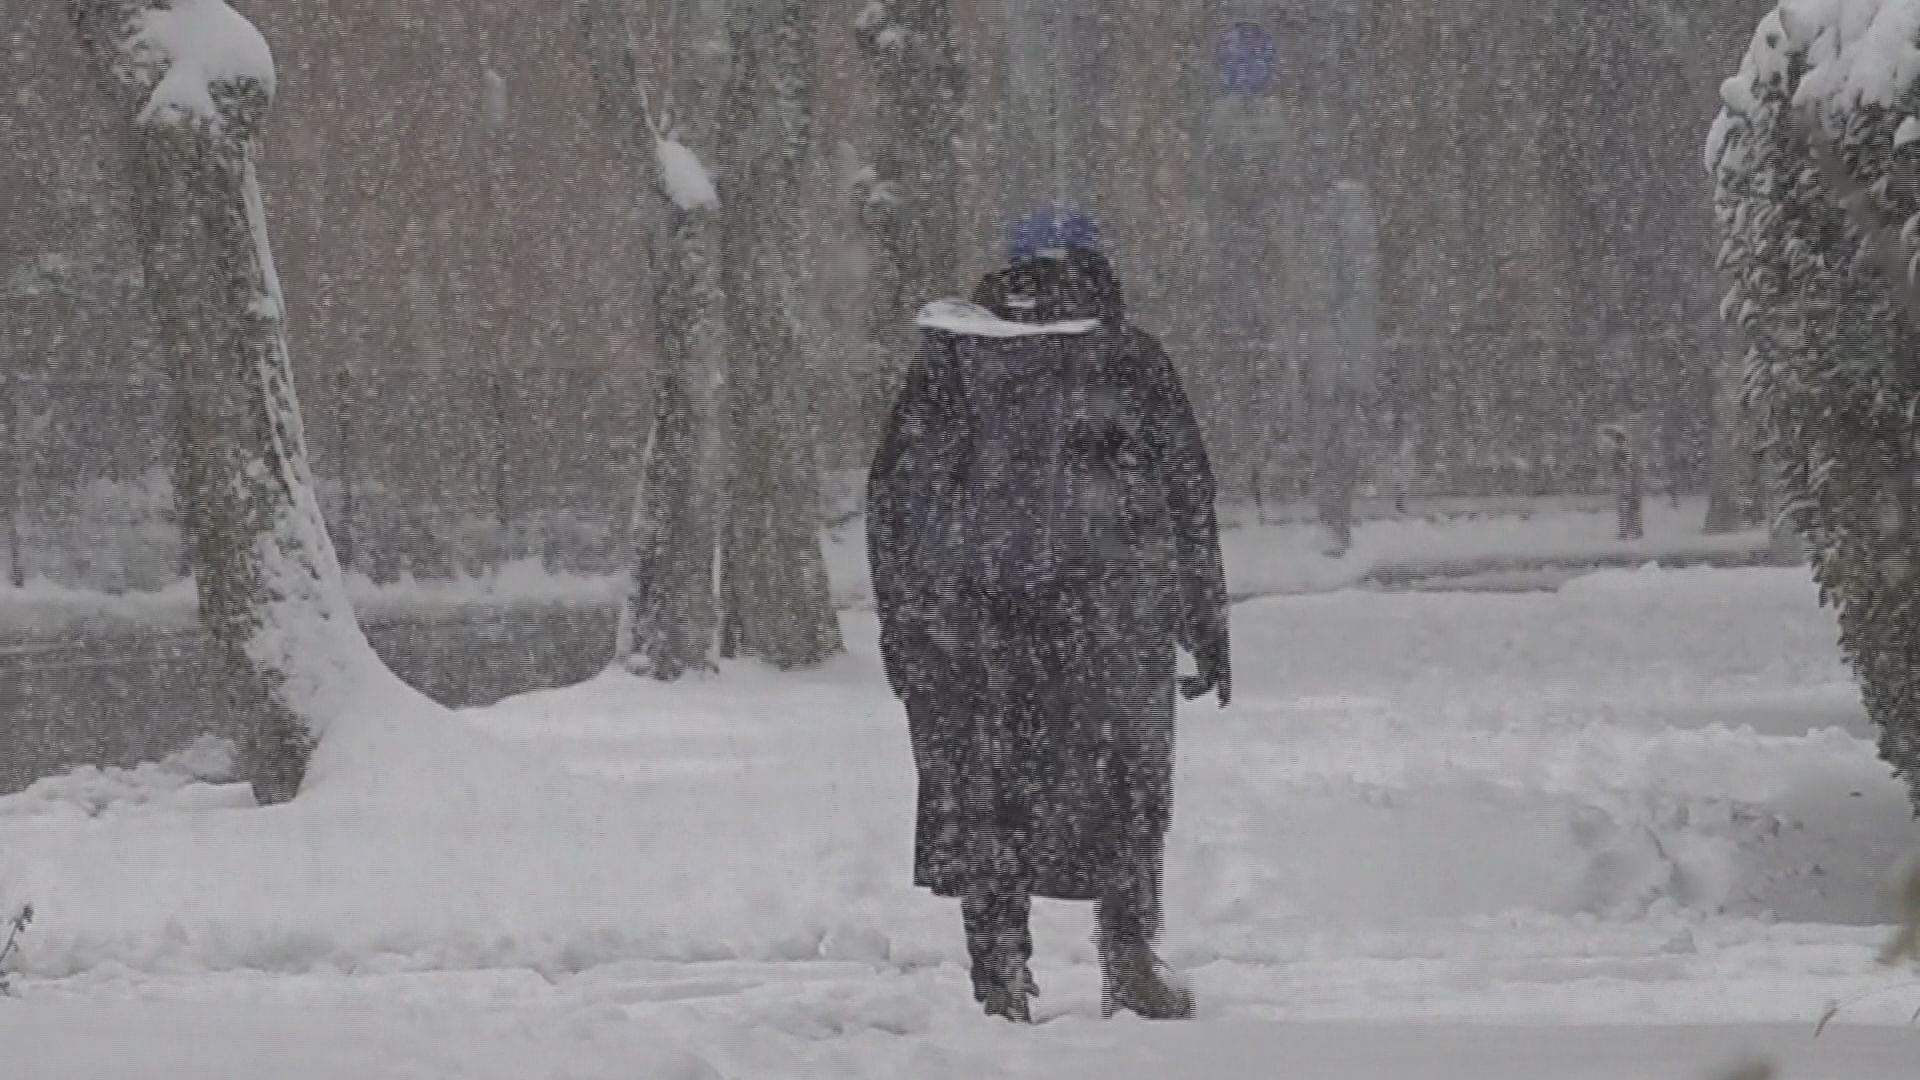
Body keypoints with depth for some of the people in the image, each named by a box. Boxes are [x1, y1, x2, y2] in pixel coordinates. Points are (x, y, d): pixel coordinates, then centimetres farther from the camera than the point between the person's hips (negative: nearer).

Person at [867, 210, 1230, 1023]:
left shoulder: (948, 360, 7)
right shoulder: (1129, 360, 4)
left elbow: (894, 494, 7)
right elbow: (1188, 493, 4)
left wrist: (899, 620, 13)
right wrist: (1207, 624, 9)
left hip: (968, 613, 1)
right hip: (1107, 612, -1)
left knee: (983, 797, 6)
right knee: (1125, 775, 13)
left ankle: (1000, 987, 2)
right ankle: (1128, 961, 4)